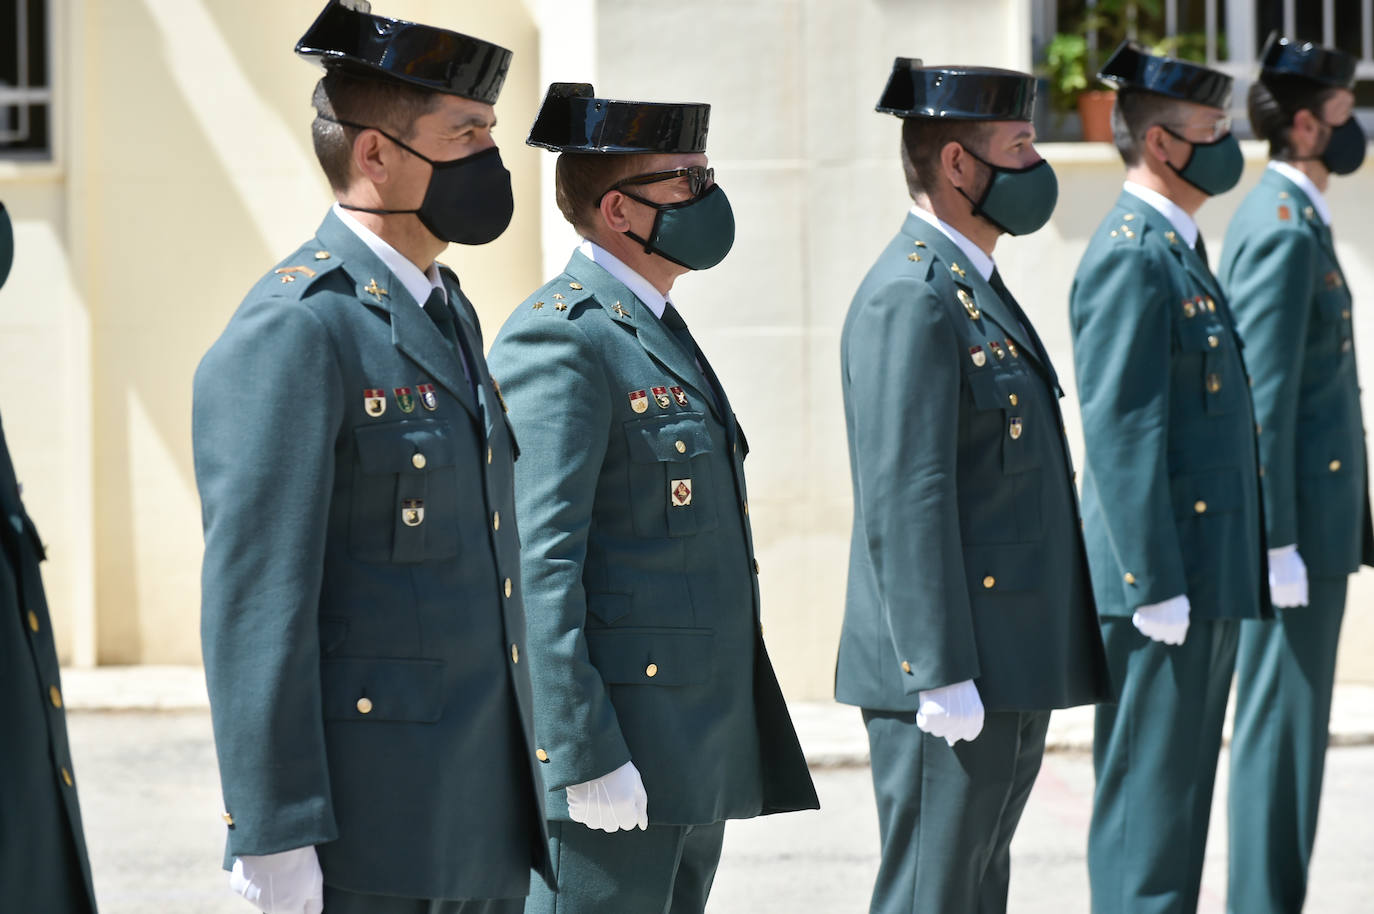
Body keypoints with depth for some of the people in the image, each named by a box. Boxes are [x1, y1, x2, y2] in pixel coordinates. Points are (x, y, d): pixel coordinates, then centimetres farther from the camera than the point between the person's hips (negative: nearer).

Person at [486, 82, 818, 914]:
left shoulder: (657, 330, 18)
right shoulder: (561, 340, -13)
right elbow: (538, 565, -20)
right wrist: (586, 755, -24)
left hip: (700, 751, 10)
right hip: (618, 747, -10)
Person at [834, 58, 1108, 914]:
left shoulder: (976, 286, 17)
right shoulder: (910, 299, -16)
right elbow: (905, 504, -21)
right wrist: (941, 676, -23)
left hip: (1015, 669, 10)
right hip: (955, 674, -10)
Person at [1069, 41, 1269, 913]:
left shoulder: (1180, 250, 16)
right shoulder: (1131, 257, -15)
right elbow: (1122, 432, -20)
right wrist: (1155, 587, -22)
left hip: (1211, 578, 10)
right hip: (1165, 581, -10)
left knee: (1179, 787, 14)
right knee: (1148, 796, -4)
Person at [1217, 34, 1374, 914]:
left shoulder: (1291, 220, 16)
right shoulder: (1282, 229, -16)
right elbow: (1264, 398, -20)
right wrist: (1278, 544, -21)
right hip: (1296, 521, -10)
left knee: (1293, 724, 13)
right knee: (1282, 725, -6)